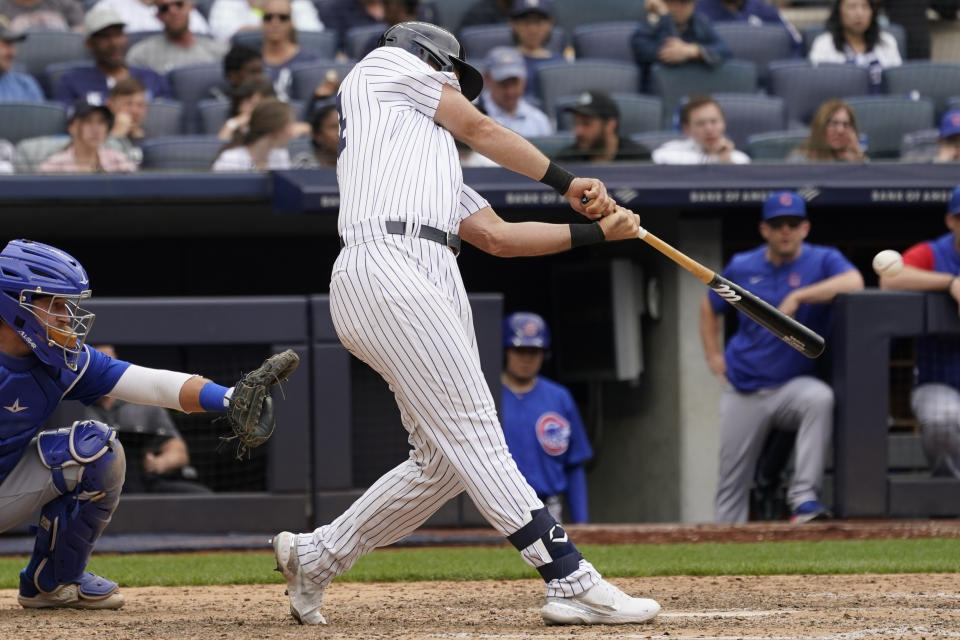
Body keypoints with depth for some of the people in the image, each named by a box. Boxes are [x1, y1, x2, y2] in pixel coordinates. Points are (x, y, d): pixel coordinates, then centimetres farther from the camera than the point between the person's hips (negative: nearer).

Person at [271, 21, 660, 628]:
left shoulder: (435, 160, 35)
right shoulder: (386, 66, 18)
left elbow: (499, 236, 26)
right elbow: (481, 130, 17)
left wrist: (596, 232, 19)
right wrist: (567, 183, 27)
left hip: (437, 283, 9)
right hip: (386, 270, -9)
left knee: (445, 460, 5)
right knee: (474, 432, -15)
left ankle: (314, 556, 18)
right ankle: (571, 582, -25)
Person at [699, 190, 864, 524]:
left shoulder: (822, 261, -4)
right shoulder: (742, 267, 5)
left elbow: (853, 282, -26)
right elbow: (709, 307, 22)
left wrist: (798, 297, -28)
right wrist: (713, 355, 10)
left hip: (793, 384, -3)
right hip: (744, 392, 3)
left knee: (820, 397, -36)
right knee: (731, 481, 3)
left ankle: (804, 496, -37)